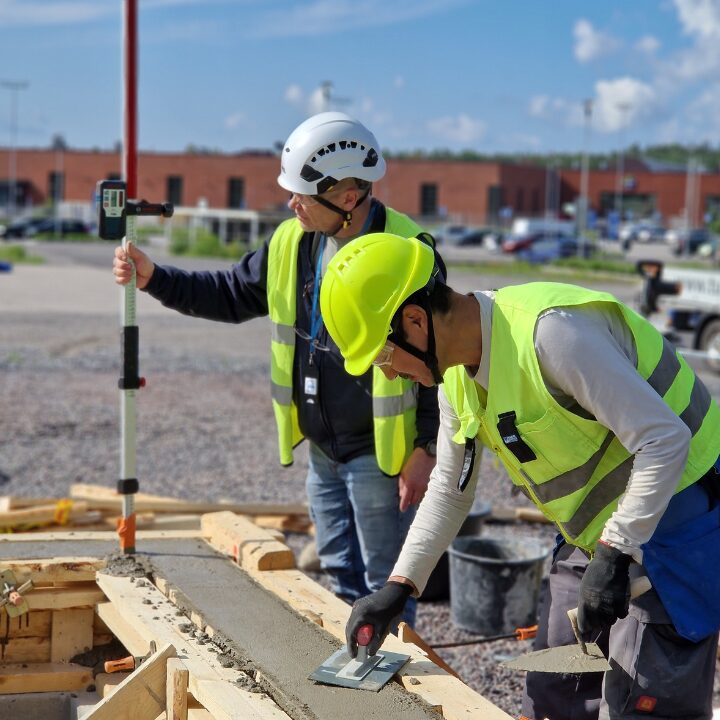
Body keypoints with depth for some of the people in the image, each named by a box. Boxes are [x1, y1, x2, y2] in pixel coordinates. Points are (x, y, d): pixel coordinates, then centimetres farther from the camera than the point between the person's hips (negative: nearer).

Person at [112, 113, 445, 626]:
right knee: (343, 583, 18)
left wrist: (426, 449, -15)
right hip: (322, 451, 7)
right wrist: (152, 277, 3)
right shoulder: (291, 243, 3)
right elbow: (230, 296, 15)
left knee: (384, 591, 3)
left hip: (380, 453, -7)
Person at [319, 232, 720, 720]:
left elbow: (664, 439, -28)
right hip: (600, 532, 9)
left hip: (676, 512, -9)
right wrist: (397, 589, 8)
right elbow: (449, 489, 14)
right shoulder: (457, 374, 1)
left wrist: (613, 555, -27)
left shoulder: (551, 332, -29)